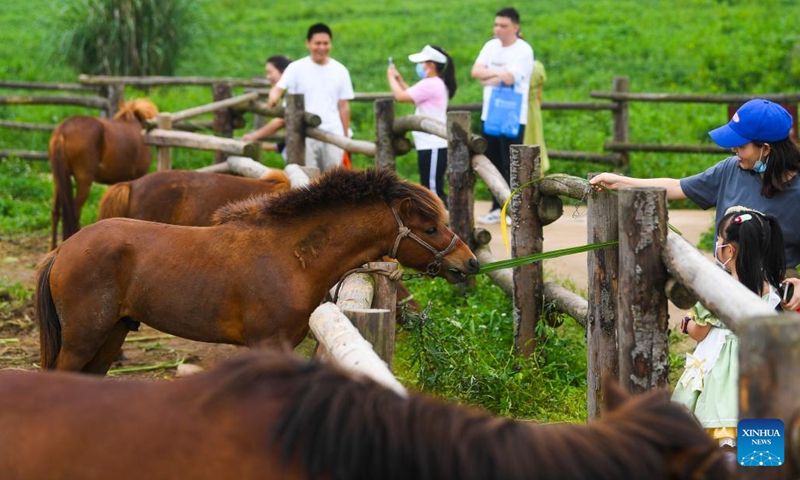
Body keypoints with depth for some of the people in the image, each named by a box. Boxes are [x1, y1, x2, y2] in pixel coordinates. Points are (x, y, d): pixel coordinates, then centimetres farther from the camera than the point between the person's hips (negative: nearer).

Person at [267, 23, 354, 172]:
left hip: (333, 134, 2)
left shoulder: (340, 71, 8)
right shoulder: (296, 68, 2)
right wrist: (274, 97, -35)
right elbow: (279, 87, -11)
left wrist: (345, 137, 8)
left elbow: (344, 106, 10)